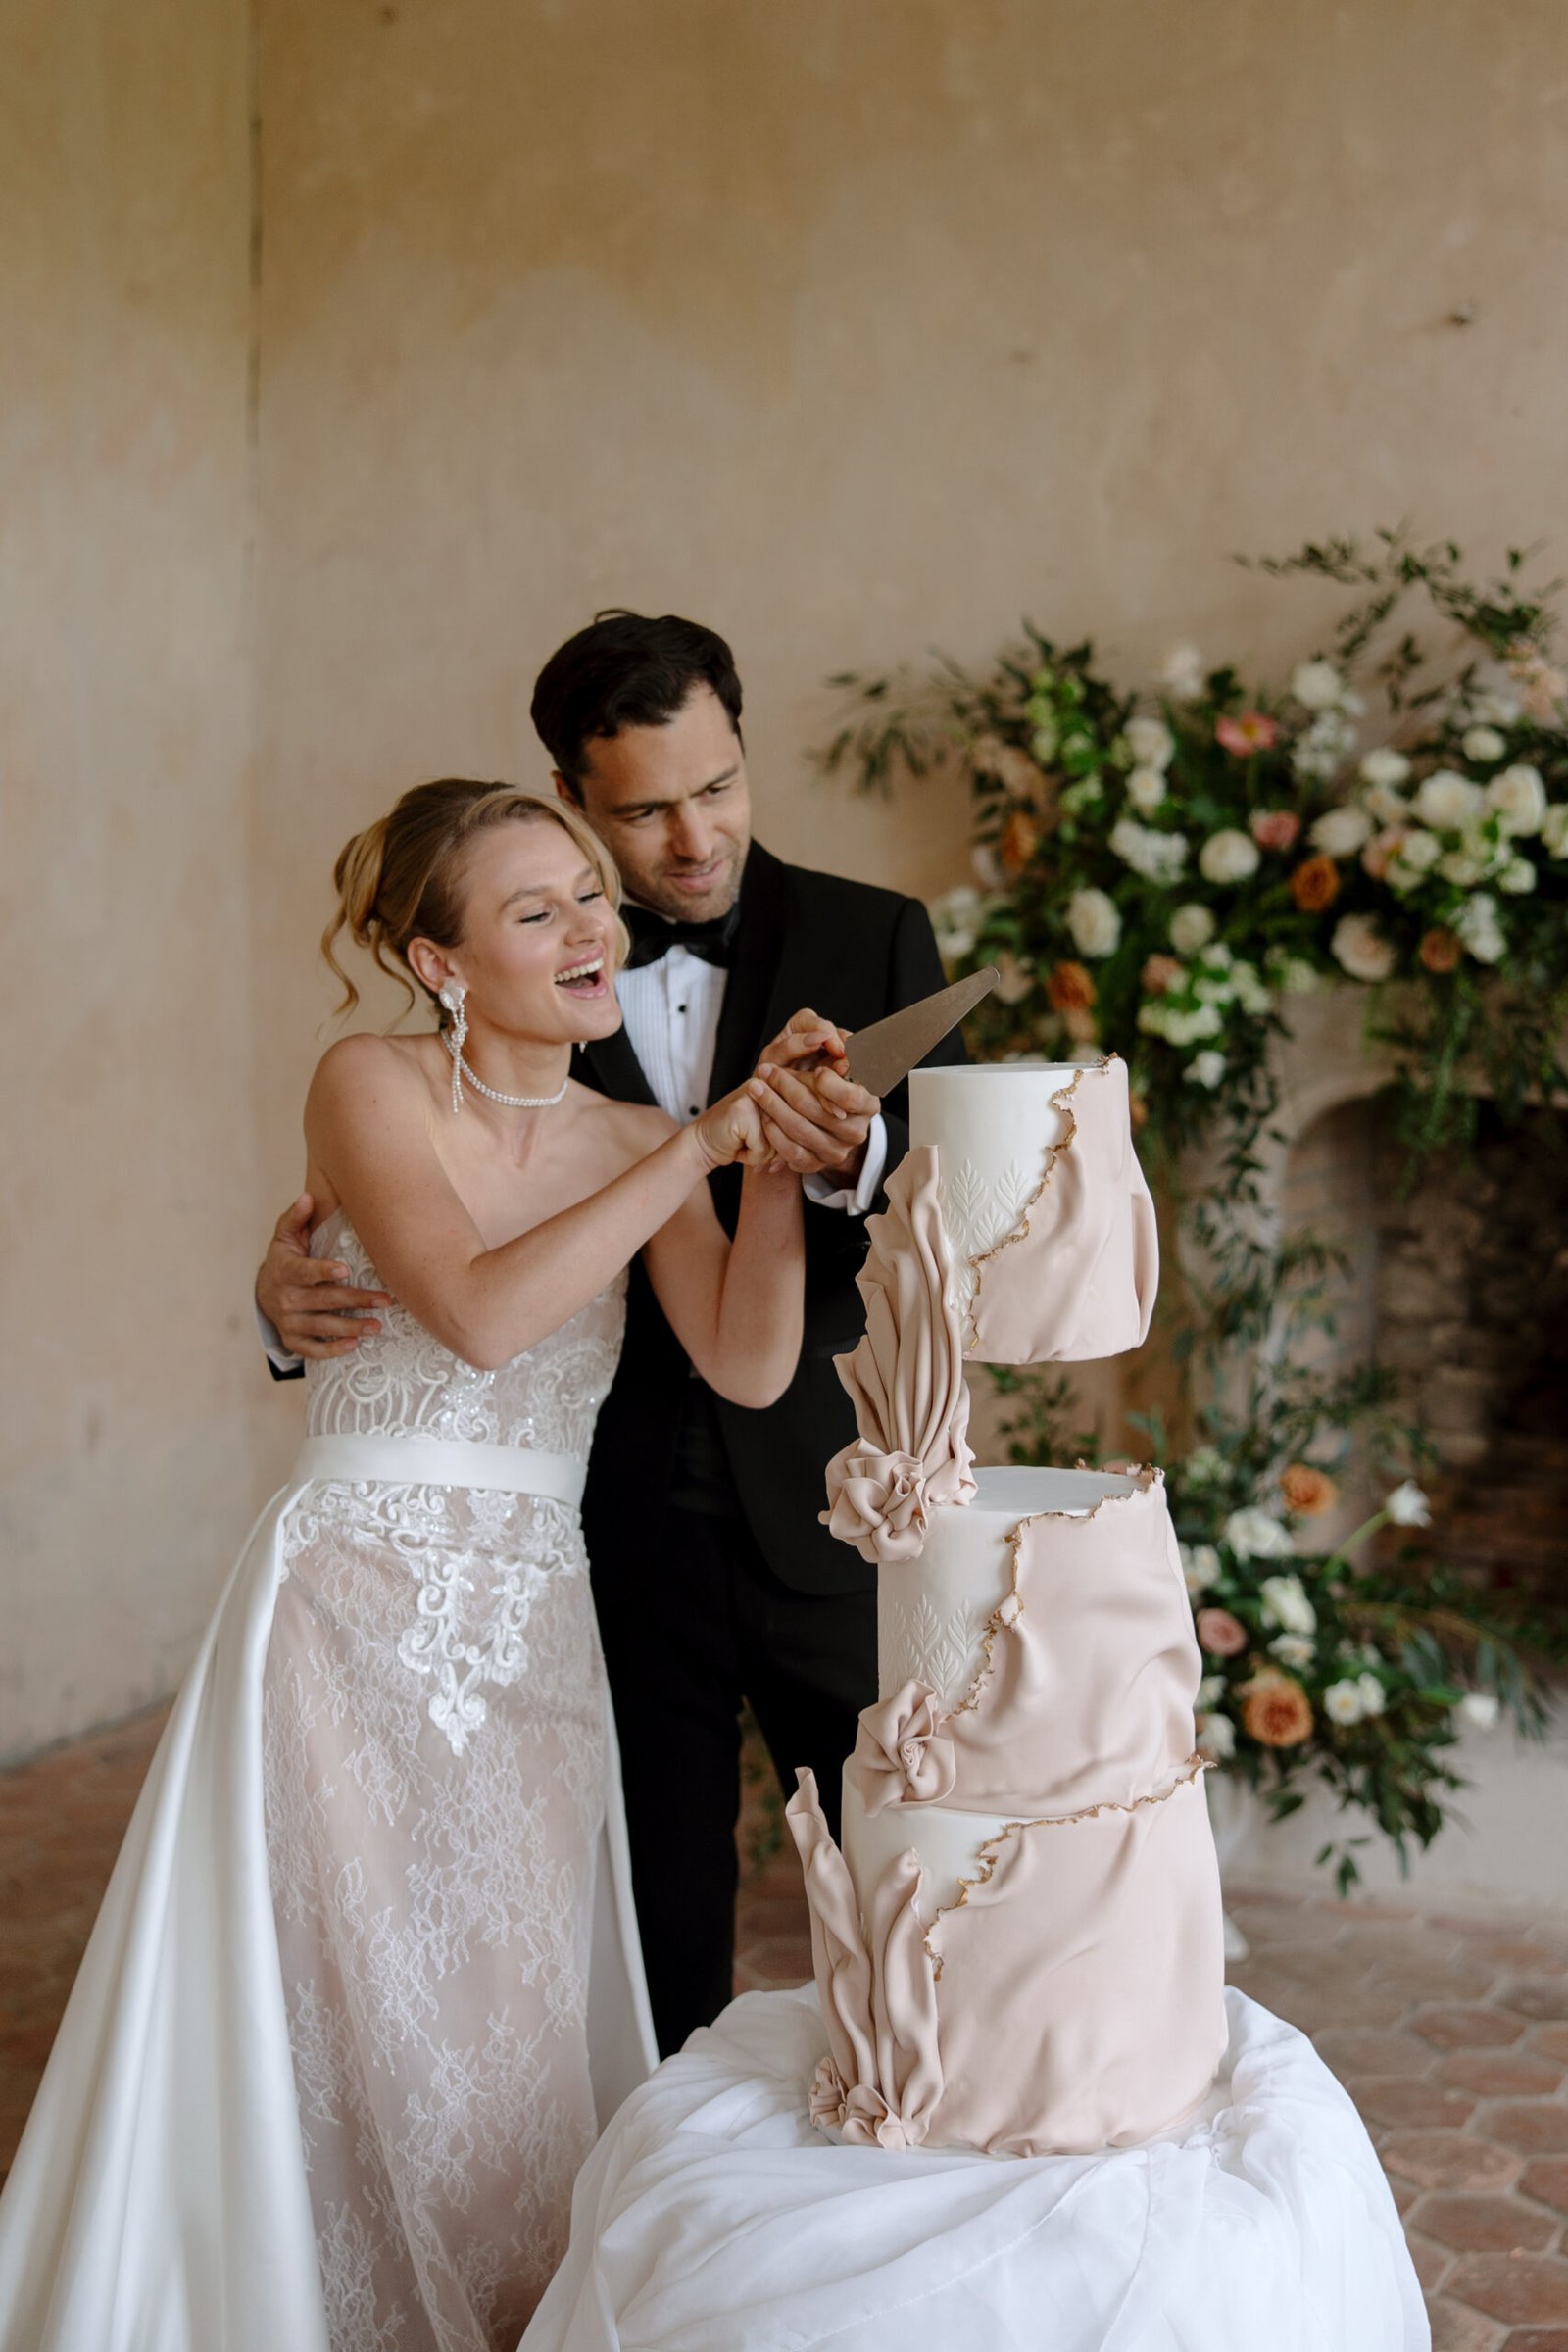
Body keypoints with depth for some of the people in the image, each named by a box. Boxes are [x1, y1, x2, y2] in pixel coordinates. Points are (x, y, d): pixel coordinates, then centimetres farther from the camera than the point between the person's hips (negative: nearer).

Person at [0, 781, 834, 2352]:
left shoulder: (636, 1149, 7)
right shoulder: (373, 1086, -6)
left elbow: (748, 1367, -3)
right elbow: (480, 1312, -21)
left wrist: (772, 1157, -13)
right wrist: (695, 1147, -18)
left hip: (534, 1640, 4)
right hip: (353, 1618, -4)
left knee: (518, 2032, 7)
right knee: (371, 2025, 0)